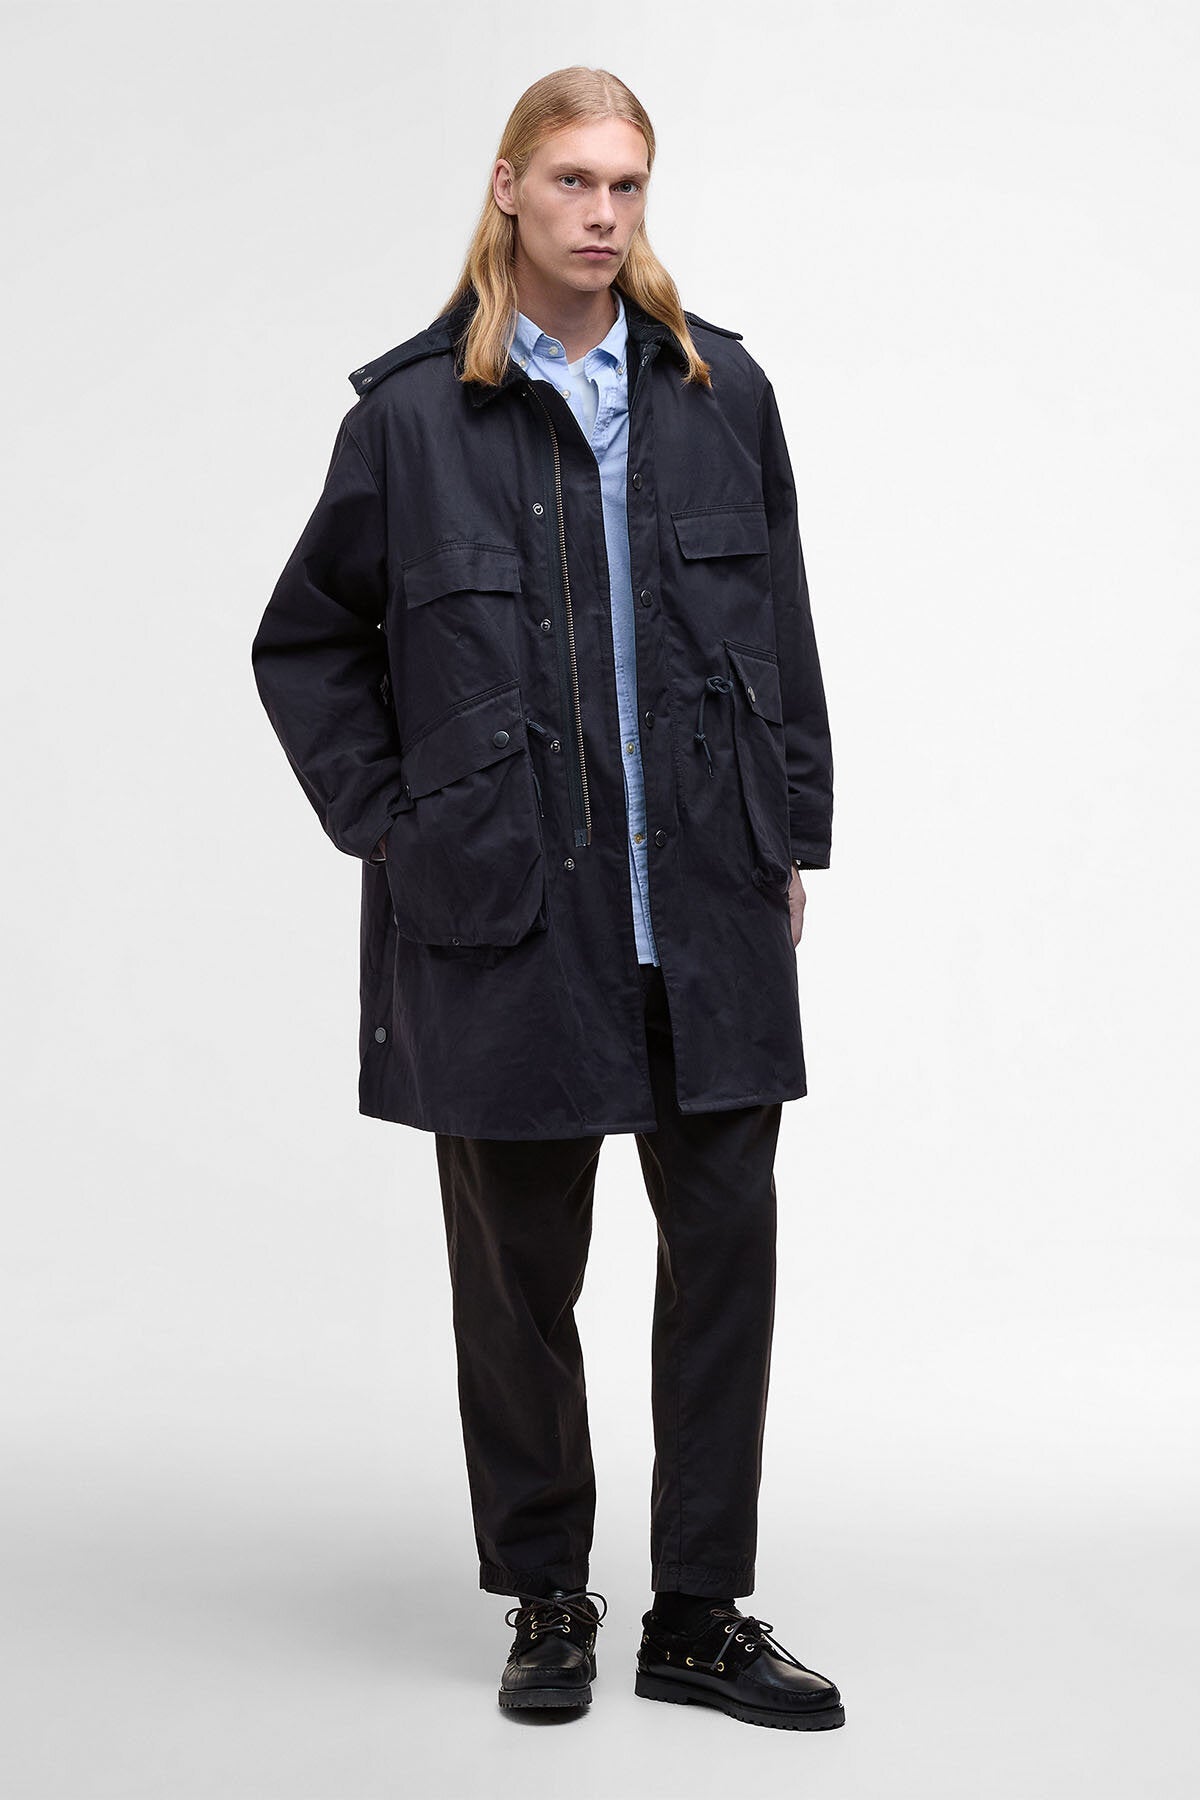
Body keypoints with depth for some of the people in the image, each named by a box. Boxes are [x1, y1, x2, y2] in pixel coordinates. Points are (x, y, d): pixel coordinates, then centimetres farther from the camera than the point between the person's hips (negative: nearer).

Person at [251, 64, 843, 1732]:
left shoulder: (724, 391, 6)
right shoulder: (412, 412, -2)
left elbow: (781, 629, 12)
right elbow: (304, 642, 7)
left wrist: (793, 837, 9)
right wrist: (387, 826, 0)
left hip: (709, 906, 3)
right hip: (508, 915, -2)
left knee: (728, 1245, 5)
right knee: (520, 1269, 8)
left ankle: (699, 1617, 18)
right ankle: (547, 1603, 26)